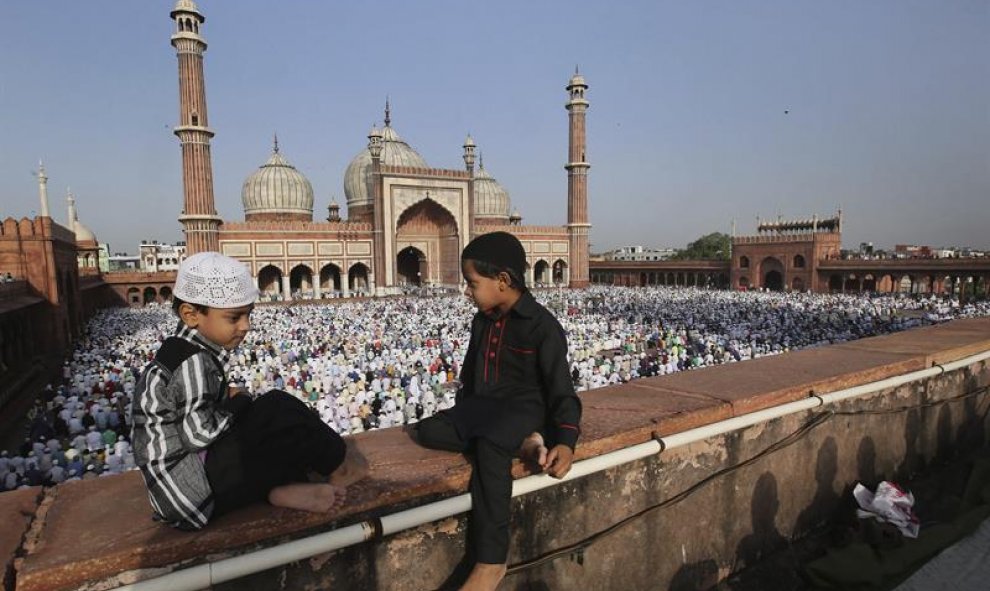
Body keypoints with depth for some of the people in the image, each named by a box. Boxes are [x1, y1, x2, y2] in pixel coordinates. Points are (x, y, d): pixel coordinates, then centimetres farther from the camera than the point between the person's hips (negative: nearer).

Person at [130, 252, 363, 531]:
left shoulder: (182, 353, 11)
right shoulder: (193, 361, -18)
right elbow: (200, 431, -25)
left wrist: (229, 401, -1)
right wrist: (237, 404, -9)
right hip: (190, 489, -10)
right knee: (278, 412, -17)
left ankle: (280, 487, -13)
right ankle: (338, 468, -1)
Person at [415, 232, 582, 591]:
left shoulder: (541, 326, -12)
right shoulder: (482, 321, 11)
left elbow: (561, 388, -15)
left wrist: (566, 441, -26)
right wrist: (462, 413, 18)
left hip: (523, 407, -7)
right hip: (481, 404, 8)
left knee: (489, 447, -38)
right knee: (428, 431, -17)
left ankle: (491, 561, -30)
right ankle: (522, 444, -24)